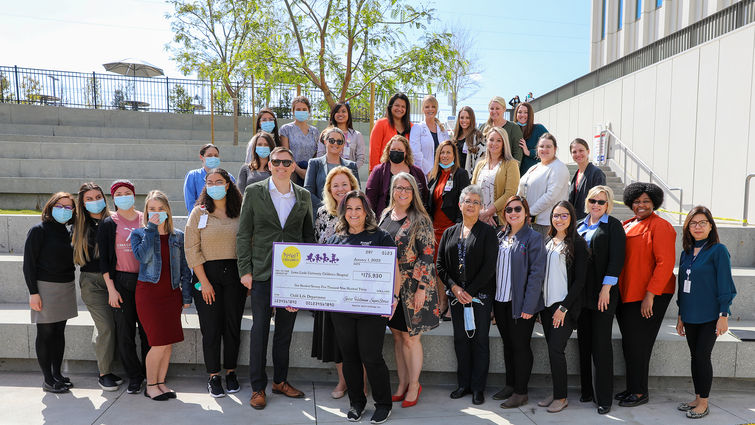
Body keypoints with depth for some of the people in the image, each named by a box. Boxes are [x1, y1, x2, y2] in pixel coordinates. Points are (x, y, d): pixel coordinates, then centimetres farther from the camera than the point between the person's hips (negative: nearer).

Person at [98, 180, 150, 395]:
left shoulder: (146, 220, 7)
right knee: (125, 332, 3)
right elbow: (103, 259, 0)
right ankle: (134, 376, 16)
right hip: (121, 282, -1)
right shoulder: (108, 224, 2)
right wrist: (111, 288, -7)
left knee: (147, 329, 3)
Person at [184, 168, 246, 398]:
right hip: (207, 273, -1)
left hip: (234, 273, 2)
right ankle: (213, 376, 15)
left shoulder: (240, 213, 6)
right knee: (211, 328, 1)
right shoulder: (199, 212, 2)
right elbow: (192, 250, -4)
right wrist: (204, 281, -10)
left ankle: (231, 372, 22)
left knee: (233, 325, 7)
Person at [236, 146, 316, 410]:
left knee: (285, 329, 12)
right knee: (260, 329, 5)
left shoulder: (303, 196, 7)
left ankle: (280, 380, 28)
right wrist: (245, 270, -6)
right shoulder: (254, 192, 0)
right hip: (262, 272, -2)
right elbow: (243, 234, 0)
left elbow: (309, 235, 12)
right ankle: (258, 387, 17)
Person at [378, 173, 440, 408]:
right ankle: (402, 384, 25)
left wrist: (421, 289, -16)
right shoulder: (385, 215, 8)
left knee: (410, 337, 2)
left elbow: (427, 256, -11)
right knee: (397, 336, 12)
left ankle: (414, 385, 19)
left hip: (411, 287, -5)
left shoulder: (420, 220, -9)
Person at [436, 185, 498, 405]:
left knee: (480, 339, 3)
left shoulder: (487, 232, -3)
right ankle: (463, 384, 22)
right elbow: (440, 265, 7)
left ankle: (478, 387, 14)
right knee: (460, 339, 10)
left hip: (480, 294, -4)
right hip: (456, 295, 4)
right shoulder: (449, 233, 10)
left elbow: (489, 266, -10)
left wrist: (470, 291, -14)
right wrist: (454, 287, -7)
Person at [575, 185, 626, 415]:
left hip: (603, 293, -5)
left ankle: (604, 397, 7)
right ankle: (587, 390, 21)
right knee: (584, 342, 10)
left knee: (601, 344, -1)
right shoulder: (579, 225, 13)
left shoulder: (613, 225, -3)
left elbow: (616, 259, -10)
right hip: (581, 292, 5)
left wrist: (606, 288, -15)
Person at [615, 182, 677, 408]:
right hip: (625, 294, 7)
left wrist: (650, 295, -20)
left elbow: (665, 263, -16)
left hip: (648, 297, -7)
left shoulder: (660, 226, -9)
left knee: (638, 344, -1)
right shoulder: (627, 225, 15)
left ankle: (640, 392, 13)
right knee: (628, 343, 12)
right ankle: (632, 388, 25)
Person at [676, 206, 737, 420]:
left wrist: (723, 316, -14)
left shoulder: (718, 250, -8)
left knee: (702, 356, -3)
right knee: (695, 356, 11)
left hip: (710, 316, -6)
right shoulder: (686, 253, 11)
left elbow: (725, 285, -10)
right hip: (690, 316, 6)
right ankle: (697, 399, 22)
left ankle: (703, 404, 9)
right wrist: (681, 315, 17)